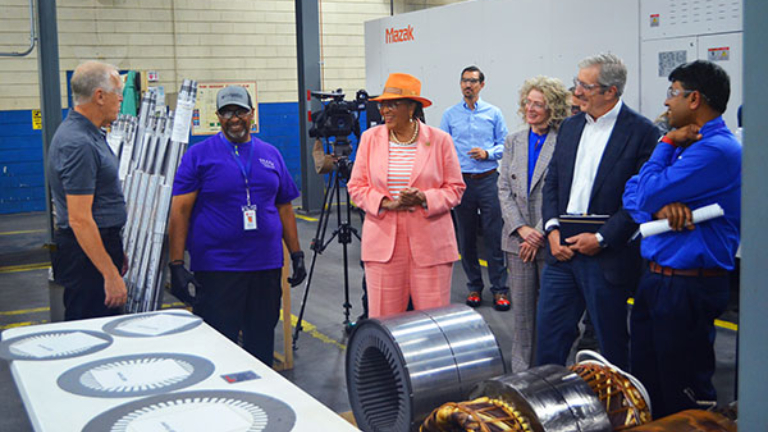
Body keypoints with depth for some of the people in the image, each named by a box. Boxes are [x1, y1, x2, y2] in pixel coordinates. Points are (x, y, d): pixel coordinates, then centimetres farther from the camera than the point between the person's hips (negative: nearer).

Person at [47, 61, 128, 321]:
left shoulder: (88, 133, 13)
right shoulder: (79, 144, -21)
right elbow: (80, 220, -24)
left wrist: (116, 250, 25)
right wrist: (111, 274, -24)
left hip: (100, 244, 10)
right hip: (88, 251, -10)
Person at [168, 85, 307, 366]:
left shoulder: (270, 154, 11)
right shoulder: (199, 155, -1)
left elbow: (284, 208, 15)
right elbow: (179, 211, -6)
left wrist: (297, 254, 10)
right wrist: (176, 265, -13)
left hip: (266, 266, 4)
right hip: (216, 269, -4)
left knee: (262, 343, 13)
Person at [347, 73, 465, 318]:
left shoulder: (440, 140, 4)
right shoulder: (370, 138, 8)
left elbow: (455, 188, 4)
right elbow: (356, 187, 8)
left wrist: (425, 198, -14)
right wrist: (385, 203, -10)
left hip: (430, 243, -1)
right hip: (383, 241, 1)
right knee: (382, 318, 3)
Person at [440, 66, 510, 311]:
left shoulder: (493, 113, 7)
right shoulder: (449, 115, 9)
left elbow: (504, 144, 8)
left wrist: (487, 153, -12)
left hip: (488, 180, -1)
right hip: (461, 181, 1)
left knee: (494, 235, -4)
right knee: (466, 237, 6)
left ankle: (499, 288, 3)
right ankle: (474, 286, 18)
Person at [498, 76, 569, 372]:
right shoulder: (513, 141, 11)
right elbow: (504, 189, 7)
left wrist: (541, 233, -14)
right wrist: (521, 228, -6)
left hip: (551, 239, -5)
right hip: (518, 237, 5)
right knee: (521, 306, 11)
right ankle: (521, 370, 22)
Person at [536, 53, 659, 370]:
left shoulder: (641, 132, -8)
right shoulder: (570, 126, 12)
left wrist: (601, 238, -15)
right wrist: (552, 229, -1)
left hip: (607, 257, -5)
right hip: (563, 249, 6)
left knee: (612, 344, 8)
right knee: (548, 334, 10)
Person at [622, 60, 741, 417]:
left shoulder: (716, 149, -18)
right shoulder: (684, 144, 14)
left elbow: (648, 195, -20)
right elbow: (632, 193, 10)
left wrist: (667, 143, -7)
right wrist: (662, 205, -12)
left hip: (687, 289, -9)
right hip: (656, 279, 9)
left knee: (683, 395, 2)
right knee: (645, 384, 18)